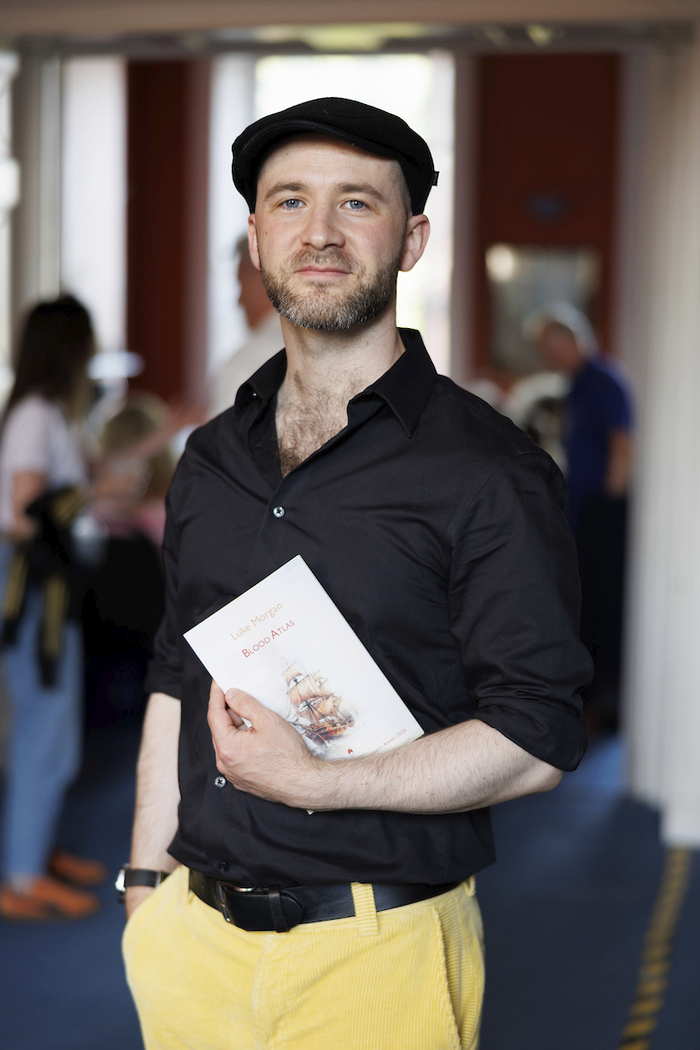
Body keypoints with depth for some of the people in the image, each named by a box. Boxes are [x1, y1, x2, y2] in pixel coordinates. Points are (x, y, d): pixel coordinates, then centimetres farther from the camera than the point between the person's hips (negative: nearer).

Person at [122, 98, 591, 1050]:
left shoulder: (489, 471, -9)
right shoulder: (211, 460, 10)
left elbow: (538, 739, -13)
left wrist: (316, 782, -20)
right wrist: (146, 884, 10)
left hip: (380, 947, -5)